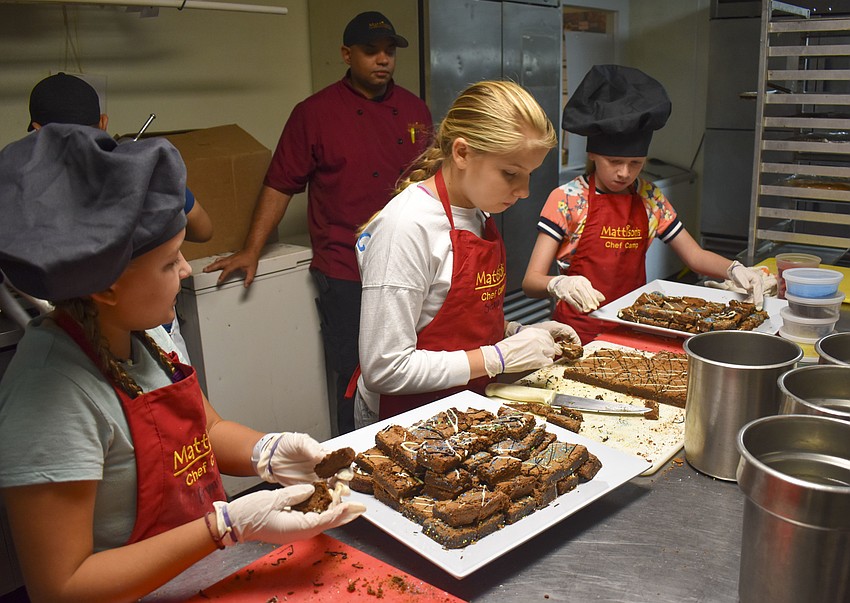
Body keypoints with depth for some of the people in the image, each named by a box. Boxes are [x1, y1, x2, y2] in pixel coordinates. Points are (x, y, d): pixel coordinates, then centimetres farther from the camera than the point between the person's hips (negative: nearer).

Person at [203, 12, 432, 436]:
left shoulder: (414, 109, 11)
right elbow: (280, 185, -1)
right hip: (344, 272, -4)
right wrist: (252, 250, -7)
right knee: (351, 379, 3)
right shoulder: (315, 113, -2)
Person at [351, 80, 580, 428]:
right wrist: (498, 357, -19)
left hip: (467, 402, 7)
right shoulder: (406, 226, -21)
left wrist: (515, 333, 2)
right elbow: (385, 370, -22)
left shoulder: (479, 213, 5)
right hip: (405, 418, -7)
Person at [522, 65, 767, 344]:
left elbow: (695, 256, 15)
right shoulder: (567, 199, -6)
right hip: (581, 332, -4)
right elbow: (531, 280, -11)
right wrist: (560, 285, -33)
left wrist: (734, 270, -5)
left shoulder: (649, 197, 9)